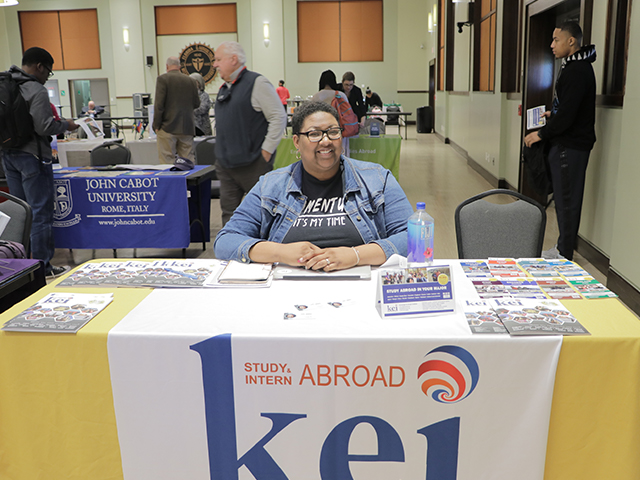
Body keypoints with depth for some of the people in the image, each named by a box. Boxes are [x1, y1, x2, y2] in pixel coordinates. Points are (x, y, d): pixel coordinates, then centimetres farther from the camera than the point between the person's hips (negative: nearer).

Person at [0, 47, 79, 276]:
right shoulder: (36, 90, -14)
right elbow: (43, 127, -19)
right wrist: (65, 125, -2)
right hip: (32, 156, -8)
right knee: (40, 212, -1)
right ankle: (42, 266, 5)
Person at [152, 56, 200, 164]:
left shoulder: (162, 79, -5)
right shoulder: (189, 80, 7)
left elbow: (159, 104, -11)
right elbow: (196, 104, 11)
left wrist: (156, 125, -5)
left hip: (168, 127, -4)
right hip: (187, 128, 4)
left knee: (167, 161, -3)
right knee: (188, 160, 8)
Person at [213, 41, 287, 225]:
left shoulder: (256, 83, -8)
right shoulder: (224, 89, 17)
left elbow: (278, 117, -13)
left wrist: (266, 151, -14)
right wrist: (222, 152, 18)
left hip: (252, 164, -8)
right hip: (225, 165, 8)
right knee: (229, 213, 7)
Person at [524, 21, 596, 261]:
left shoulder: (577, 71, -18)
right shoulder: (575, 67, 15)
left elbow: (567, 114, -22)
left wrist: (541, 134, -13)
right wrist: (552, 115, 18)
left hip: (570, 146, -10)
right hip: (569, 143, 10)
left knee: (567, 201, -4)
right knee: (565, 199, 14)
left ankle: (565, 254, 3)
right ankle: (563, 248, 23)